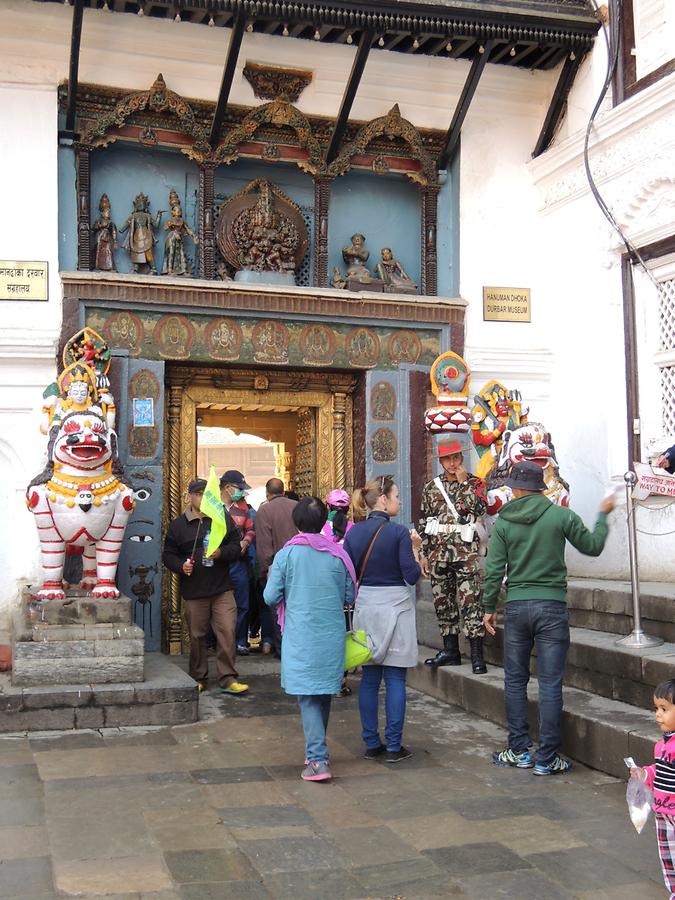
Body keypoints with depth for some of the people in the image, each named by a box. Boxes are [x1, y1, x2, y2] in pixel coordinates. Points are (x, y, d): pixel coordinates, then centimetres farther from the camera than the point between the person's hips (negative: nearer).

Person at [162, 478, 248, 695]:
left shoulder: (223, 519, 8)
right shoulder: (178, 524, 7)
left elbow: (236, 546, 7)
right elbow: (168, 555, 9)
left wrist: (222, 553, -14)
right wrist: (181, 565, -11)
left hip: (222, 589, 0)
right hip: (193, 591, 0)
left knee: (227, 632, -6)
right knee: (197, 636, 8)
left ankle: (228, 679, 2)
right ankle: (198, 678, 23)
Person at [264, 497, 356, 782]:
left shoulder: (286, 554, -7)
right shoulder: (338, 555, 0)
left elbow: (271, 597, -5)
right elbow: (349, 597, 7)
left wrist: (281, 586, 16)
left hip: (300, 636, -3)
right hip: (332, 635, 3)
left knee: (308, 696, -1)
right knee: (324, 694, 16)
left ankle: (317, 760, -11)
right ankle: (317, 751, 29)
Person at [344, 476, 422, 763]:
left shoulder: (353, 532, 3)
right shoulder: (398, 532, -12)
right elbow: (412, 575, -12)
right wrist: (415, 550, 3)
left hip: (365, 607, 5)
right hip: (394, 607, -5)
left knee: (369, 677, 12)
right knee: (395, 679, 3)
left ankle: (371, 743, 17)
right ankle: (393, 746, 6)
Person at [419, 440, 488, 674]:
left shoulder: (474, 483, 3)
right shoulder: (431, 488, 12)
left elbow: (478, 508, -16)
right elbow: (424, 523, 14)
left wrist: (463, 482, -12)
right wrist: (425, 554, 10)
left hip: (465, 553, -4)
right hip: (439, 554, 4)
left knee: (470, 603, -8)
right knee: (443, 603, 10)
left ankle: (477, 655, -5)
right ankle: (450, 651, 21)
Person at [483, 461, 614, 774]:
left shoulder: (503, 522, -1)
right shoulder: (561, 516, -4)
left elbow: (493, 570, -2)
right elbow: (592, 546, 9)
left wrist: (489, 608, 9)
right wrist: (603, 515, 25)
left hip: (516, 607, 1)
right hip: (552, 607, -1)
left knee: (515, 680, 14)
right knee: (550, 684, 3)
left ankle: (519, 751, 18)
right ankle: (547, 759, 6)